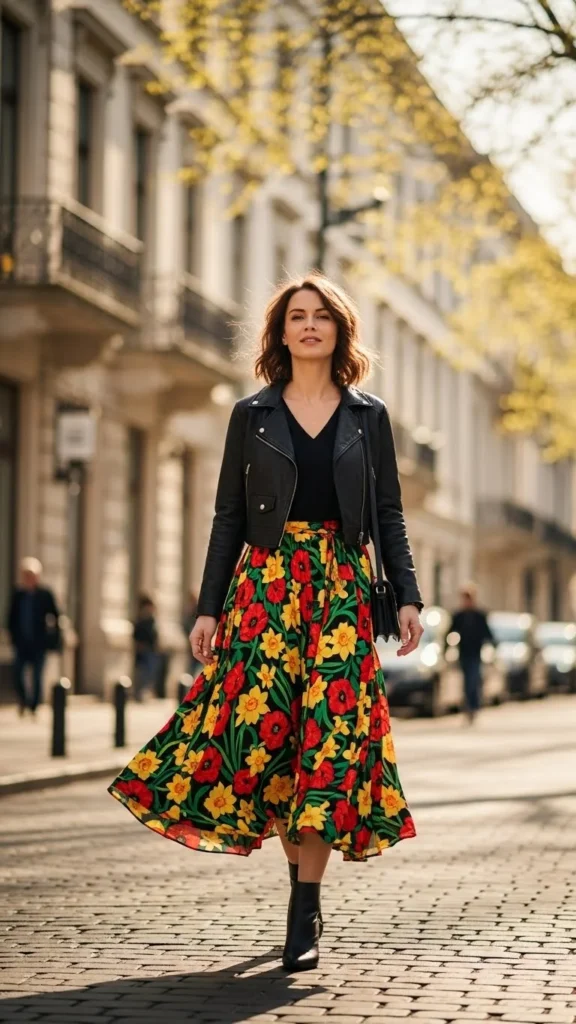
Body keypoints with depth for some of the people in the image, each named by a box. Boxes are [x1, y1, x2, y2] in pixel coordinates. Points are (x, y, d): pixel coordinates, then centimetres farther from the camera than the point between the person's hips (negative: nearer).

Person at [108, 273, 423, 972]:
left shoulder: (368, 416, 10)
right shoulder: (252, 416, 8)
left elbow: (389, 514, 10)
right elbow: (228, 517, 8)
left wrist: (407, 596, -1)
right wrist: (208, 608, 2)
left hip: (342, 587, 0)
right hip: (266, 583, 0)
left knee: (331, 733, -9)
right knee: (263, 728, -7)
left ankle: (304, 912, -7)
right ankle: (304, 882, 13)